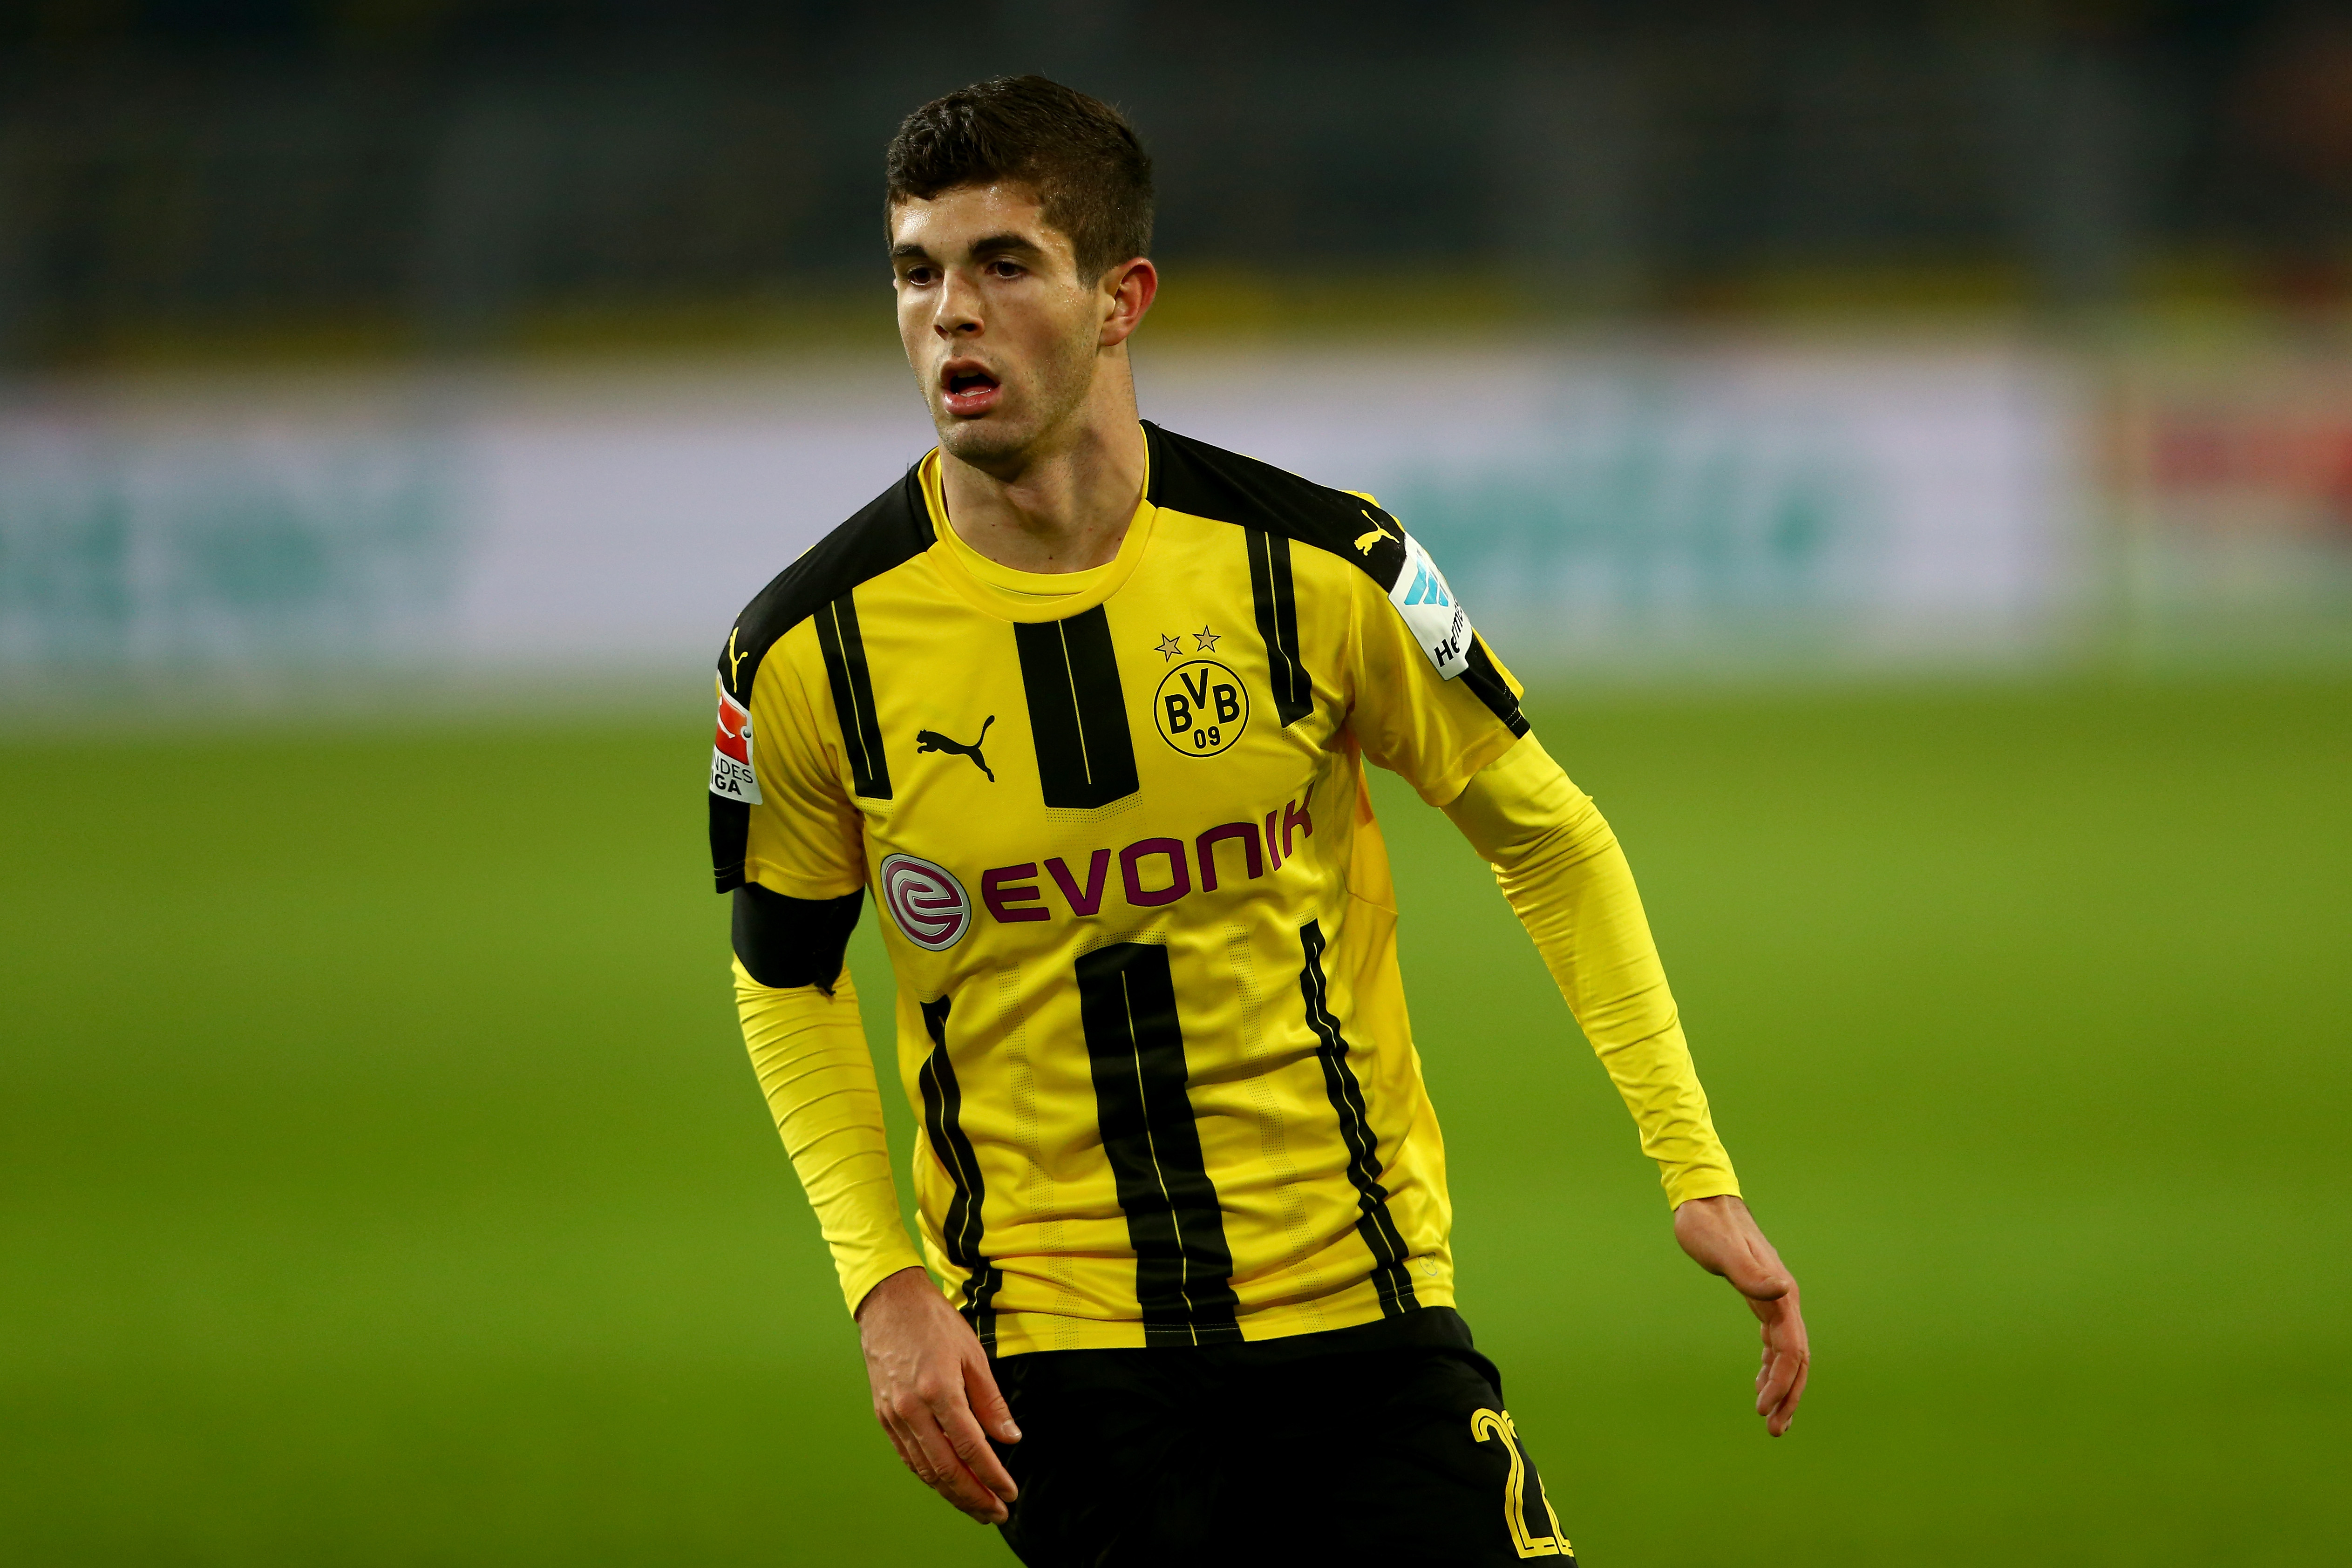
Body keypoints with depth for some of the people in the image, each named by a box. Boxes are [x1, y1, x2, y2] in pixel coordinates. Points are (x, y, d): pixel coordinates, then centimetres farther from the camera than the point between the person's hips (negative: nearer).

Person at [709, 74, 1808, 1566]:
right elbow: (787, 977, 10)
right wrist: (885, 1285, -3)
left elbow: (1547, 836, 6)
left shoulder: (1314, 570, -8)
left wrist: (1698, 1172, 0)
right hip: (1053, 1341, 0)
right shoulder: (807, 654, -6)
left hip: (1357, 1292, 0)